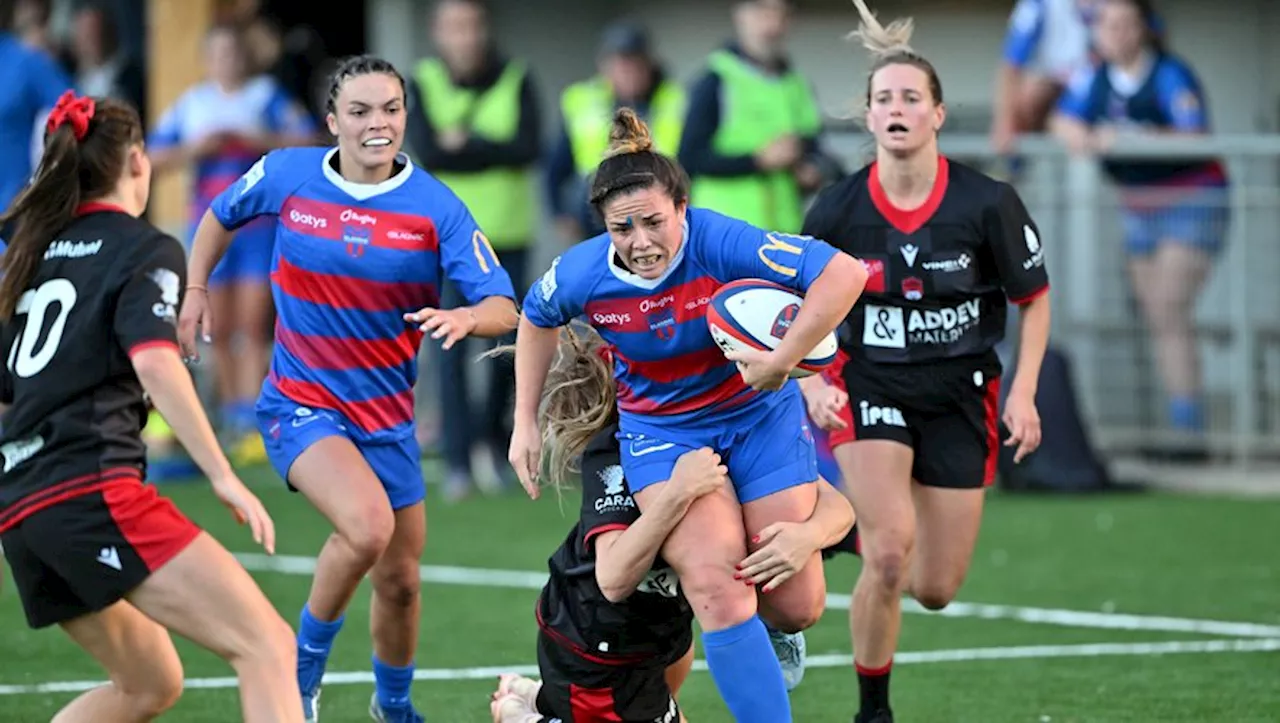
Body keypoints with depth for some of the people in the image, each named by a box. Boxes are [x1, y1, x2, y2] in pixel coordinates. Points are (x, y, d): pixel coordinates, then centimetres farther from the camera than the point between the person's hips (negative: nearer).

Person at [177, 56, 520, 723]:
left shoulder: (436, 208, -10)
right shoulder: (285, 176, -7)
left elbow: (503, 308, -14)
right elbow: (222, 215, 15)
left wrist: (465, 318, -35)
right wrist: (195, 289, 8)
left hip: (387, 413, 3)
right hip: (301, 404, -3)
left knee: (399, 580, 10)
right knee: (368, 525, -29)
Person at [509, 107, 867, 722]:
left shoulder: (721, 244, -29)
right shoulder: (581, 275, -18)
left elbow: (845, 274, -33)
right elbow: (536, 319, 7)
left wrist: (782, 360, -36)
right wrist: (526, 424, 10)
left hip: (758, 413, -1)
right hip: (661, 430, 1)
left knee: (798, 606, 2)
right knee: (715, 588, -23)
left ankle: (774, 632, 42)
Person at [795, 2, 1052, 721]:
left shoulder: (988, 203, -12)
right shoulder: (837, 211, -10)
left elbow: (1034, 299, 1)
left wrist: (1023, 392, -8)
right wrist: (813, 386, -12)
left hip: (960, 393, 1)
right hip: (870, 386, -1)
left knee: (935, 589, 3)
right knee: (891, 554, -23)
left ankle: (865, 524, 40)